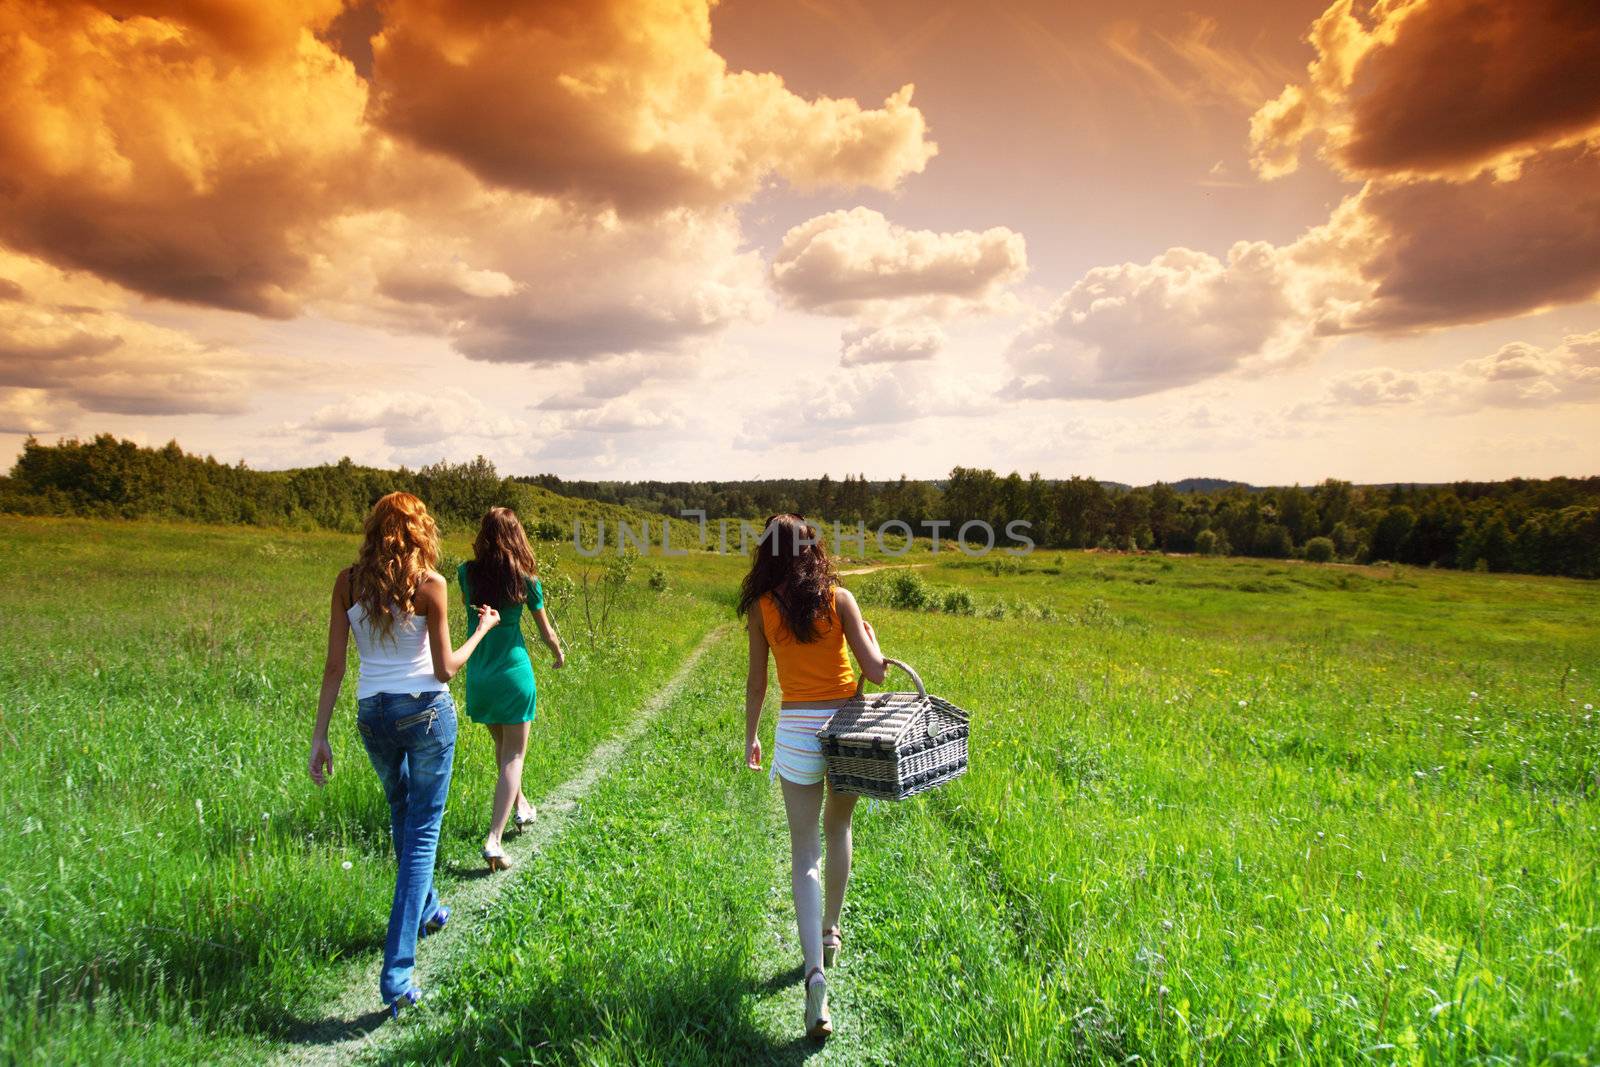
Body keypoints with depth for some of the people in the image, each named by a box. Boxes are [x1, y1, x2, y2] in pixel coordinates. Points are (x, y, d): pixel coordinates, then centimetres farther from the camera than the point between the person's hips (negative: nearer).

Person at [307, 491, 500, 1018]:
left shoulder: (349, 581, -1)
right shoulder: (428, 584, -12)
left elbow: (334, 665, -1)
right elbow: (445, 668, -8)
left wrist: (320, 735, 4)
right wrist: (482, 629, 7)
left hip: (372, 714, 4)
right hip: (426, 712, -4)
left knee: (402, 817, 27)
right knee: (422, 832, 4)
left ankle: (427, 910, 49)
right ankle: (397, 973, -1)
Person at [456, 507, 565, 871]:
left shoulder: (467, 573, -5)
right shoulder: (525, 580, -10)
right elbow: (546, 632, 3)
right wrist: (559, 655, 21)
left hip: (479, 675, 4)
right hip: (514, 671, -4)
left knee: (501, 745, 25)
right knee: (514, 754, 3)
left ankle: (521, 806, 43)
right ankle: (493, 838, -8)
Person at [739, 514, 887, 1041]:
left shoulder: (762, 607, -1)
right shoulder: (839, 597, -3)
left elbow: (757, 682, 4)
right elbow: (875, 672, -8)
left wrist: (751, 737, 17)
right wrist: (869, 637, 12)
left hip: (796, 731, -1)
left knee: (804, 852, 5)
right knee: (838, 829, 25)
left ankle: (815, 969, -10)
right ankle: (831, 931, 38)